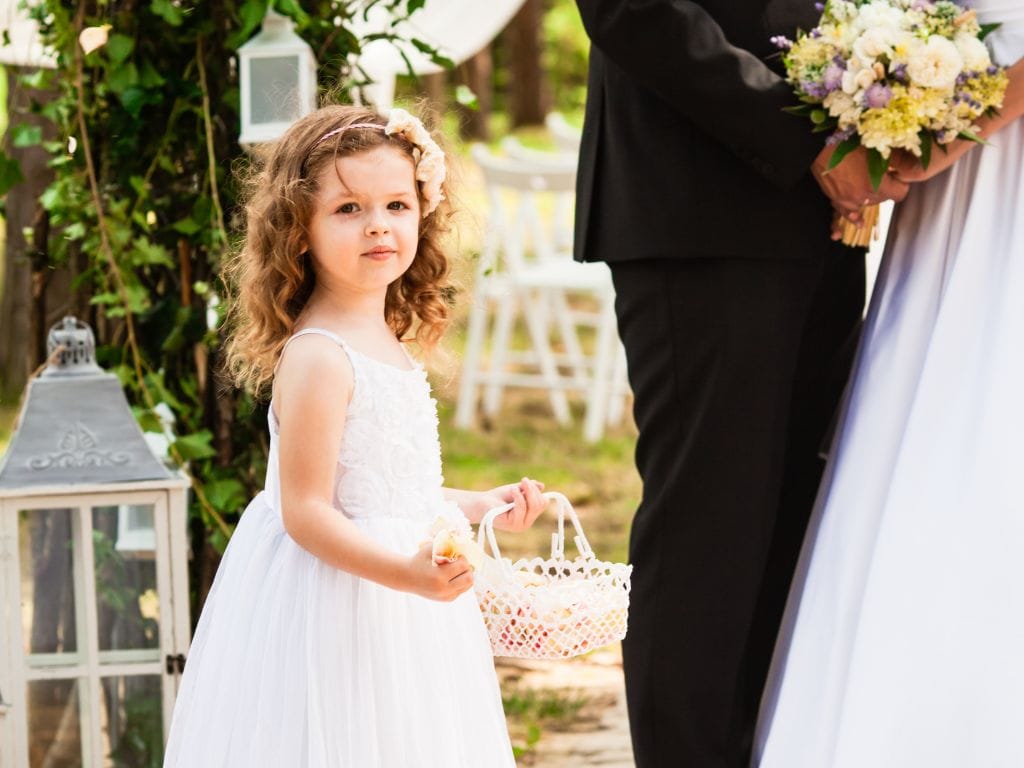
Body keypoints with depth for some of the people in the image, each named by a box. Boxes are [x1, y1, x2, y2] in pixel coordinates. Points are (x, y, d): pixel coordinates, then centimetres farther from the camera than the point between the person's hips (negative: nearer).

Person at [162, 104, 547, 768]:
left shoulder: (386, 344, 9)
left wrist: (482, 506, 22)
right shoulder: (316, 357, -19)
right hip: (337, 606, -9)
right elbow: (305, 512, -22)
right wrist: (408, 573, -31)